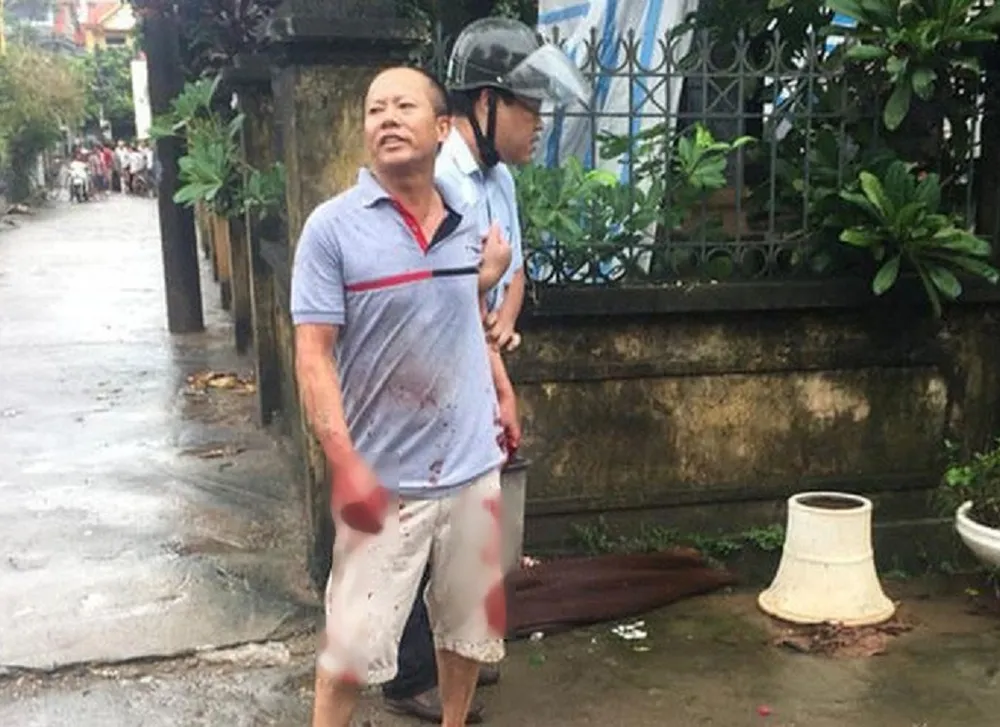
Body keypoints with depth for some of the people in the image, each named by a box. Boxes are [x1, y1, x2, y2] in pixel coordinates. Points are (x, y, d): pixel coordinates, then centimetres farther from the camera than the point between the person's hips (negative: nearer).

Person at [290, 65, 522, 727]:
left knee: (471, 621, 19)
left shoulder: (469, 224, 5)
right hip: (384, 476, -5)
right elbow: (315, 354, -13)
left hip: (473, 467, 5)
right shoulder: (333, 227, -10)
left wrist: (504, 394, 9)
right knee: (353, 643, 3)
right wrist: (345, 463, -21)